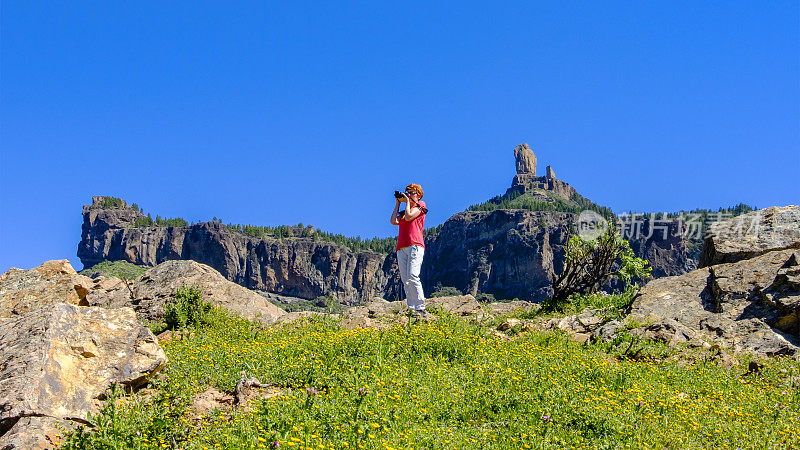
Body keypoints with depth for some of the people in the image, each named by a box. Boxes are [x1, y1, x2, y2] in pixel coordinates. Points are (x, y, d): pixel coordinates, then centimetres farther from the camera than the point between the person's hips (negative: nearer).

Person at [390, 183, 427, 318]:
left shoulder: (420, 206, 12)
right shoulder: (403, 212, 29)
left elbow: (409, 217, -5)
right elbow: (393, 221, 11)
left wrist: (407, 202, 9)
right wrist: (398, 203, 18)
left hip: (415, 246, -7)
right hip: (401, 248, 7)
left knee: (412, 277, -21)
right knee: (405, 280, -4)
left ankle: (420, 309, -22)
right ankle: (411, 309, -7)